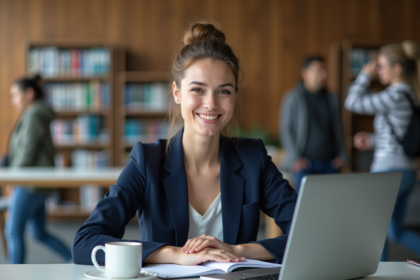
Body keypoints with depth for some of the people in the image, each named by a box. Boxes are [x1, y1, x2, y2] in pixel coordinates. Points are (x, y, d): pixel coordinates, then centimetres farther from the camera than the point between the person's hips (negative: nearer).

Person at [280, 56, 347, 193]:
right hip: (304, 162, -5)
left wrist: (341, 155, 9)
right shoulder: (293, 97, -4)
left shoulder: (331, 99, 11)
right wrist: (295, 158, -9)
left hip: (329, 163, 5)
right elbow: (285, 129, -4)